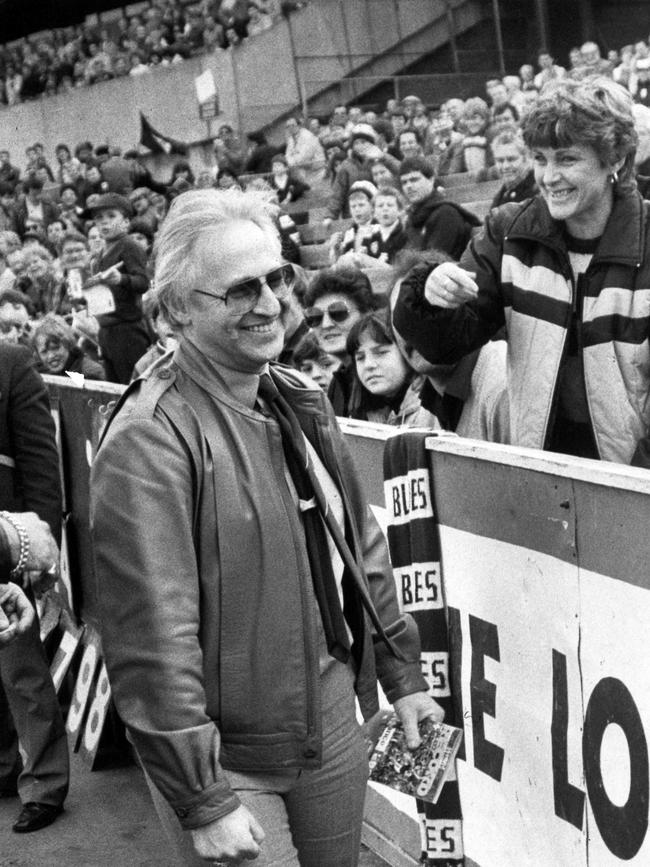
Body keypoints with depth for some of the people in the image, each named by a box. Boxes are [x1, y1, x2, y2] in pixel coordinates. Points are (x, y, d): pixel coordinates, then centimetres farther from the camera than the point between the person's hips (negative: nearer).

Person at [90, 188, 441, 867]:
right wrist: (201, 802, -22)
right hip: (226, 756, -7)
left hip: (334, 723, 7)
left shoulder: (301, 400, 5)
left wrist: (401, 671, 14)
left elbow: (359, 547, 15)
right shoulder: (150, 441, -21)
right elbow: (154, 642, -23)